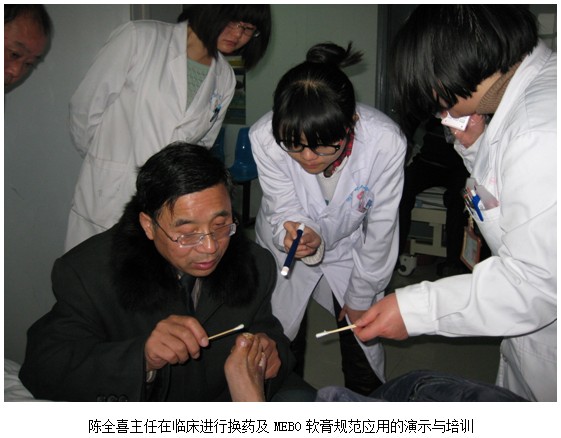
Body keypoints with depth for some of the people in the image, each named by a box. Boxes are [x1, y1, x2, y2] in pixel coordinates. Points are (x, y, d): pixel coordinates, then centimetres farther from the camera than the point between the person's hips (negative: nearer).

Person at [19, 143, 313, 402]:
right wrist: (141, 358, -35)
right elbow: (41, 369, -20)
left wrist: (269, 350, -17)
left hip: (229, 397, 2)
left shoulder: (257, 265, -6)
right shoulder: (88, 273, -16)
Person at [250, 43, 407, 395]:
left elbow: (380, 228, -18)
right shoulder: (265, 137, -32)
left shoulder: (386, 141, -33)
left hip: (351, 250, 0)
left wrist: (360, 295, -7)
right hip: (286, 252, 1)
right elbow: (286, 209, -18)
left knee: (364, 347, 9)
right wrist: (300, 235, -43)